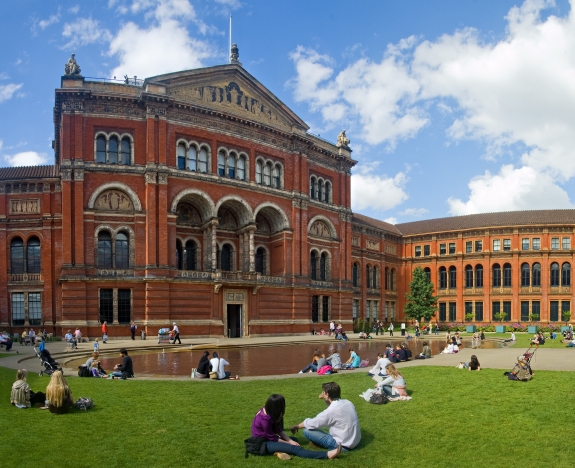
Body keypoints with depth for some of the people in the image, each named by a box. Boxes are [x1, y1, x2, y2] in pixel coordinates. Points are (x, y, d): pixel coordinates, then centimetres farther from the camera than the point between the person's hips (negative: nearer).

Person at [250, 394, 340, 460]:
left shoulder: (267, 411, 1)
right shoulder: (265, 418, -26)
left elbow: (278, 430, 5)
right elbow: (272, 438, -18)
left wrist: (290, 440, -6)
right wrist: (289, 443, -7)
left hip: (267, 438, 10)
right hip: (261, 443, -10)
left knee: (294, 440, 11)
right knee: (294, 448, -22)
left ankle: (280, 451, -21)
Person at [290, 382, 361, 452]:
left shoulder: (332, 411, -23)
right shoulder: (348, 402, -2)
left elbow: (311, 423, -12)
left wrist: (296, 426, 6)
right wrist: (325, 399, 6)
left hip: (344, 446, -8)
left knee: (307, 430, -9)